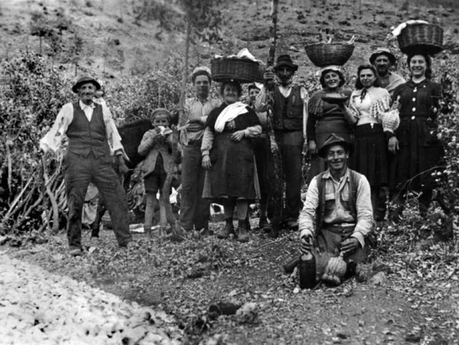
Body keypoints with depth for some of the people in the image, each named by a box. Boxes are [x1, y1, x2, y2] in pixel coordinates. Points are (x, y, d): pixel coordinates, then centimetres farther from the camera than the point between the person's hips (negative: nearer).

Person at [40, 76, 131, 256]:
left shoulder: (103, 110, 13)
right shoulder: (69, 110, 5)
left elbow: (113, 135, 19)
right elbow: (56, 131, 7)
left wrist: (120, 158, 14)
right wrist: (45, 148, -4)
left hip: (102, 162, 2)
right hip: (77, 162, -2)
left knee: (118, 198, -6)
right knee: (75, 204, -1)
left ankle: (126, 241, -1)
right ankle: (74, 245, 12)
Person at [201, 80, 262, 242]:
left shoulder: (246, 111, 10)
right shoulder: (215, 112, 14)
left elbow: (258, 128, 10)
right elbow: (208, 133, 9)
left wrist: (244, 132, -7)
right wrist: (205, 153, -1)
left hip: (242, 155, -2)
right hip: (220, 156, 2)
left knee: (242, 189, -9)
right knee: (224, 190, 2)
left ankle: (242, 227, -3)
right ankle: (228, 224, 14)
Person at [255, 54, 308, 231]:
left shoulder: (301, 91, 15)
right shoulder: (270, 90, 13)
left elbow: (306, 115, 10)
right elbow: (259, 107, -3)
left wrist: (308, 138, 2)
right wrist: (265, 86, -10)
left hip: (294, 135, 0)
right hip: (274, 135, 0)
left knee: (294, 176, -6)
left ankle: (291, 216, -1)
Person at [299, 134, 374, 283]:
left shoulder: (359, 180, 4)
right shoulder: (317, 181, 7)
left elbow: (365, 215, -2)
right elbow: (307, 211, -1)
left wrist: (357, 237, -21)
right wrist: (305, 232, -23)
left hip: (353, 232, 1)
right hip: (326, 233, -1)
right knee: (321, 268, -28)